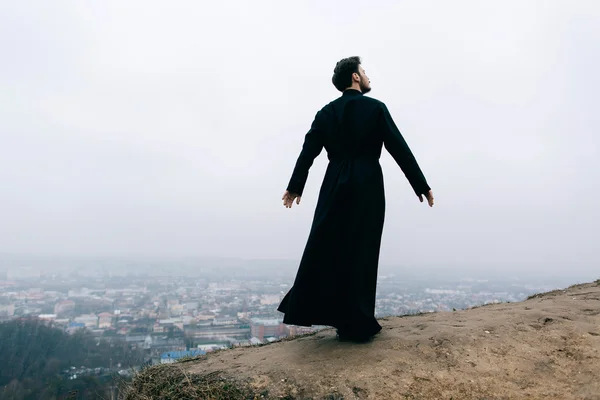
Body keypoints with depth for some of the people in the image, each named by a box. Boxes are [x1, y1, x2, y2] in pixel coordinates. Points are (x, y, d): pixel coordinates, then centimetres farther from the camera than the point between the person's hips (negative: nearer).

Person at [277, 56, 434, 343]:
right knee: (359, 252, 1)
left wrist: (295, 186, 16)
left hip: (335, 186, 4)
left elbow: (308, 151, 8)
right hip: (367, 187, -3)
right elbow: (400, 149, -4)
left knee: (322, 248, 9)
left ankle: (304, 309, 13)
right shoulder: (375, 108, -1)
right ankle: (355, 325, 8)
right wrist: (421, 186, 1)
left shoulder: (326, 112, 10)